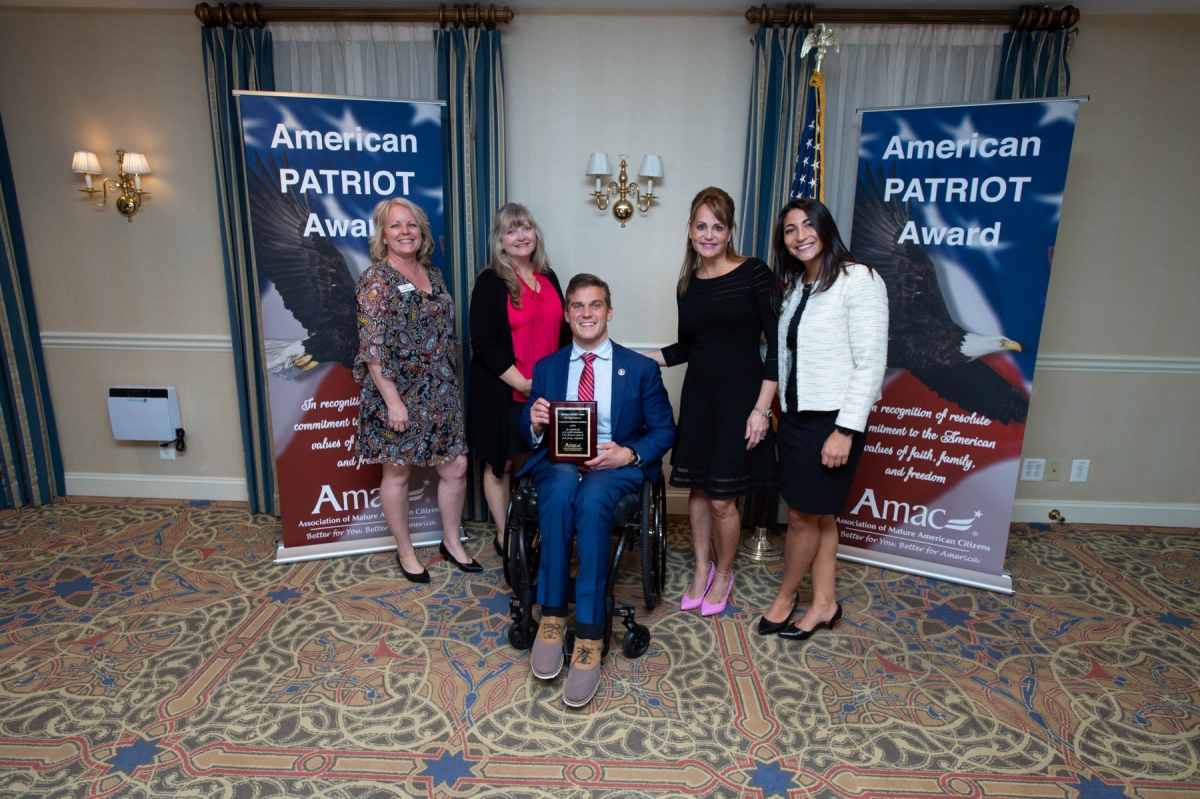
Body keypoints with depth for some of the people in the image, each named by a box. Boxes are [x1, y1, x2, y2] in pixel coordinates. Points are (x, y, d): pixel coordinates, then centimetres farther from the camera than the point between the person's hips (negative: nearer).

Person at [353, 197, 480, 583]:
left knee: (456, 467, 9)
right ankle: (405, 551, 27)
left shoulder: (433, 275, 10)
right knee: (398, 473, 8)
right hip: (397, 395, -6)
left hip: (439, 392, 6)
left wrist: (450, 383, 13)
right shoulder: (375, 280, -10)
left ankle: (452, 542, 29)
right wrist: (392, 400, -18)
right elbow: (372, 347, -15)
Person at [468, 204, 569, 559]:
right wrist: (523, 382, -17)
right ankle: (504, 536, 24)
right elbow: (484, 344, -13)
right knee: (500, 464, 8)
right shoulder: (490, 283, -7)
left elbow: (563, 331, 15)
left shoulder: (548, 278, 9)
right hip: (503, 393, -4)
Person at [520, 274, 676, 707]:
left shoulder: (640, 368, 11)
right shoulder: (546, 367, 17)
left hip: (617, 464, -1)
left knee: (592, 498, -36)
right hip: (558, 462, 2)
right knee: (561, 489, -36)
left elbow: (664, 430, 6)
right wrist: (535, 424, -11)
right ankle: (551, 616, -26)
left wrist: (628, 454, -14)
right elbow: (528, 430, 15)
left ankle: (589, 635, -32)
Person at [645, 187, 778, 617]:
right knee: (697, 489, 12)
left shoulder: (753, 273, -8)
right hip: (698, 395, 5)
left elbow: (775, 344, -9)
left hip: (740, 397, -5)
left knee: (722, 499, 0)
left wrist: (761, 408, -14)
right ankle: (701, 569, 33)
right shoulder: (687, 284, 8)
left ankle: (724, 573, 27)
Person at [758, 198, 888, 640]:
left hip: (831, 420, -7)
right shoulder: (793, 286, 12)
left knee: (804, 517, 5)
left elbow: (871, 363, -16)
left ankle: (785, 598, 26)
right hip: (795, 415, 7)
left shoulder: (858, 279, -11)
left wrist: (846, 430, -19)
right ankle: (824, 603, 29)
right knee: (819, 516, 15)